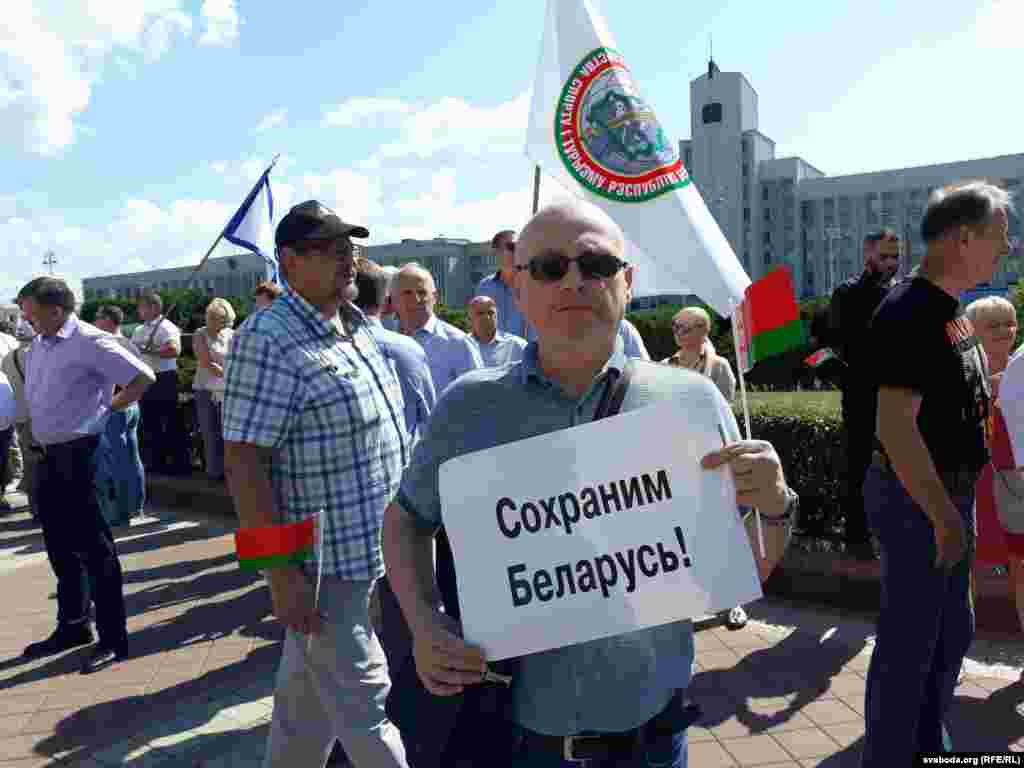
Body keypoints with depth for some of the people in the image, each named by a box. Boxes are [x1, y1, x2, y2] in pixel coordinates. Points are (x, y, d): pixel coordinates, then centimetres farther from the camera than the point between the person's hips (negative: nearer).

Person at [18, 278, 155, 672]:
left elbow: (143, 376, -17)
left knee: (95, 549, -2)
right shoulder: (38, 346, 12)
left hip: (82, 457, -8)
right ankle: (71, 626, 33)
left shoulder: (90, 342, -13)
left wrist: (108, 408, -10)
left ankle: (113, 638, 9)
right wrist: (41, 439, 13)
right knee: (60, 548, 17)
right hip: (50, 458, 8)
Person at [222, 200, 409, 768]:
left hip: (370, 550, 8)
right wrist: (282, 576, -21)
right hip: (324, 564, -8)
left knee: (309, 691, 24)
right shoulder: (270, 339, -18)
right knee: (362, 702, 6)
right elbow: (244, 465, -21)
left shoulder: (356, 328, 9)